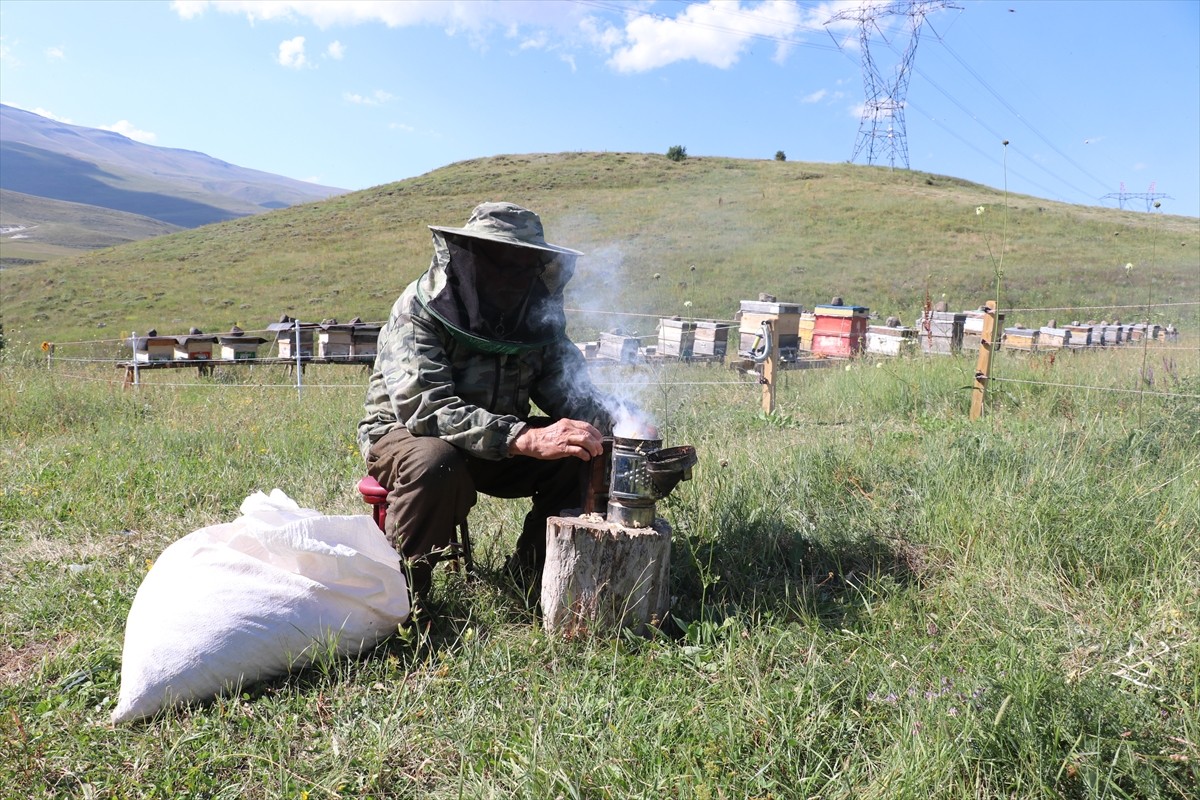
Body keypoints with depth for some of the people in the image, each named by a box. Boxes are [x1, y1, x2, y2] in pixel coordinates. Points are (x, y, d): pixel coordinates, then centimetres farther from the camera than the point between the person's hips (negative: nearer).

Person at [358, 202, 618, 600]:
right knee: (436, 462, -38)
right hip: (405, 432, -5)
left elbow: (569, 386, -9)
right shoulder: (419, 311, -23)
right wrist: (526, 439, -48)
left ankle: (531, 578, 0)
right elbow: (424, 408, -36)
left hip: (502, 440, 5)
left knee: (583, 455, -15)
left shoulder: (539, 313, -5)